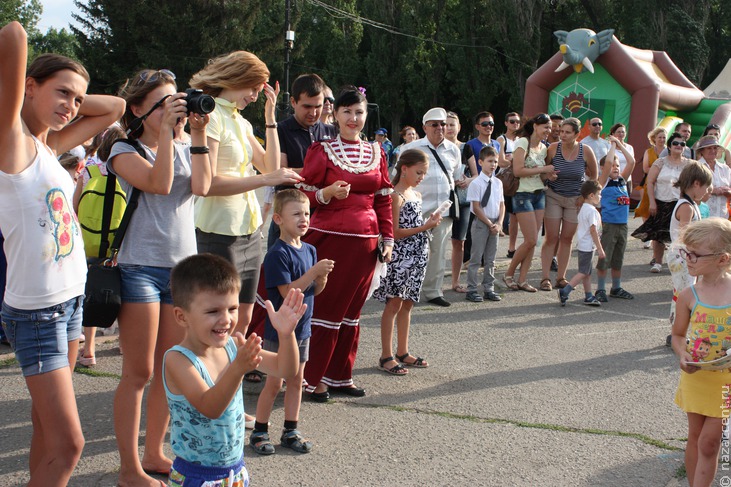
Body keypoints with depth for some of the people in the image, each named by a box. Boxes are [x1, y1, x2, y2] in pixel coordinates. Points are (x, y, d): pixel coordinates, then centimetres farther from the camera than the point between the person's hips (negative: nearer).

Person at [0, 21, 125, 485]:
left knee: (47, 428, 16)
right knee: (68, 443, -7)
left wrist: (69, 101, 7)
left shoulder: (50, 147, 8)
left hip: (72, 299, 8)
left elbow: (114, 107, 19)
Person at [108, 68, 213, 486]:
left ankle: (154, 453, 24)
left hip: (182, 266, 6)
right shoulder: (125, 151, -1)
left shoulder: (184, 150, 14)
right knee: (139, 372, -2)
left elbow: (201, 187, -6)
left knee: (170, 370, 10)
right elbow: (159, 183, -19)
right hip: (141, 267, -6)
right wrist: (166, 130, -16)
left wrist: (198, 134, -4)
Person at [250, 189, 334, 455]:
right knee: (274, 382, 1)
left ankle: (291, 431, 24)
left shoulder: (309, 250, 5)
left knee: (296, 380, 13)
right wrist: (314, 271, -27)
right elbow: (288, 292, -24)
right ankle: (259, 432, 15)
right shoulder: (277, 254, -18)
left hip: (302, 328, 7)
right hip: (279, 330, -7)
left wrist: (322, 278, -10)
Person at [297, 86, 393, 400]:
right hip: (329, 237, -5)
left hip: (364, 241, 5)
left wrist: (387, 239, 9)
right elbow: (303, 194, -3)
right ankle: (312, 378, 8)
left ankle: (340, 375, 21)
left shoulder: (376, 153, 12)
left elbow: (384, 200, 14)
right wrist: (326, 193, -21)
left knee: (352, 310, 10)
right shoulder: (321, 150, -2)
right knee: (325, 307, -2)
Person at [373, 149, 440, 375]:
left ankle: (403, 352, 21)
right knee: (394, 304, -4)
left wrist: (430, 223, 3)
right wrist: (425, 227, -16)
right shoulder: (396, 196, -12)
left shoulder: (416, 195, 14)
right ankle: (386, 356, 1)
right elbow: (395, 232, -16)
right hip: (400, 255, -8)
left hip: (417, 255, 8)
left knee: (407, 304, 13)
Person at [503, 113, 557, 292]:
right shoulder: (522, 143, -11)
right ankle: (509, 274, 8)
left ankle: (522, 279, 10)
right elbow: (517, 170, -19)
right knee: (531, 240, -9)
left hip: (539, 195, 7)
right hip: (523, 195, -7)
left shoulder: (544, 148, 12)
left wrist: (548, 175, -1)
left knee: (532, 241, 4)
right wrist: (543, 170, -15)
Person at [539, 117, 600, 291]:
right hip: (553, 196, -1)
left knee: (567, 238, 6)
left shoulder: (585, 151, -11)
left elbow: (593, 175, 4)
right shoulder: (554, 148, -12)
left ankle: (561, 277, 14)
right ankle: (545, 277, 0)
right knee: (551, 237, -4)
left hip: (576, 199, 1)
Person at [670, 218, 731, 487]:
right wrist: (682, 356, -14)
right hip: (696, 376, 2)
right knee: (695, 437, 14)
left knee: (708, 442, 0)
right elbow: (678, 334, 5)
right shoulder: (689, 295, -7)